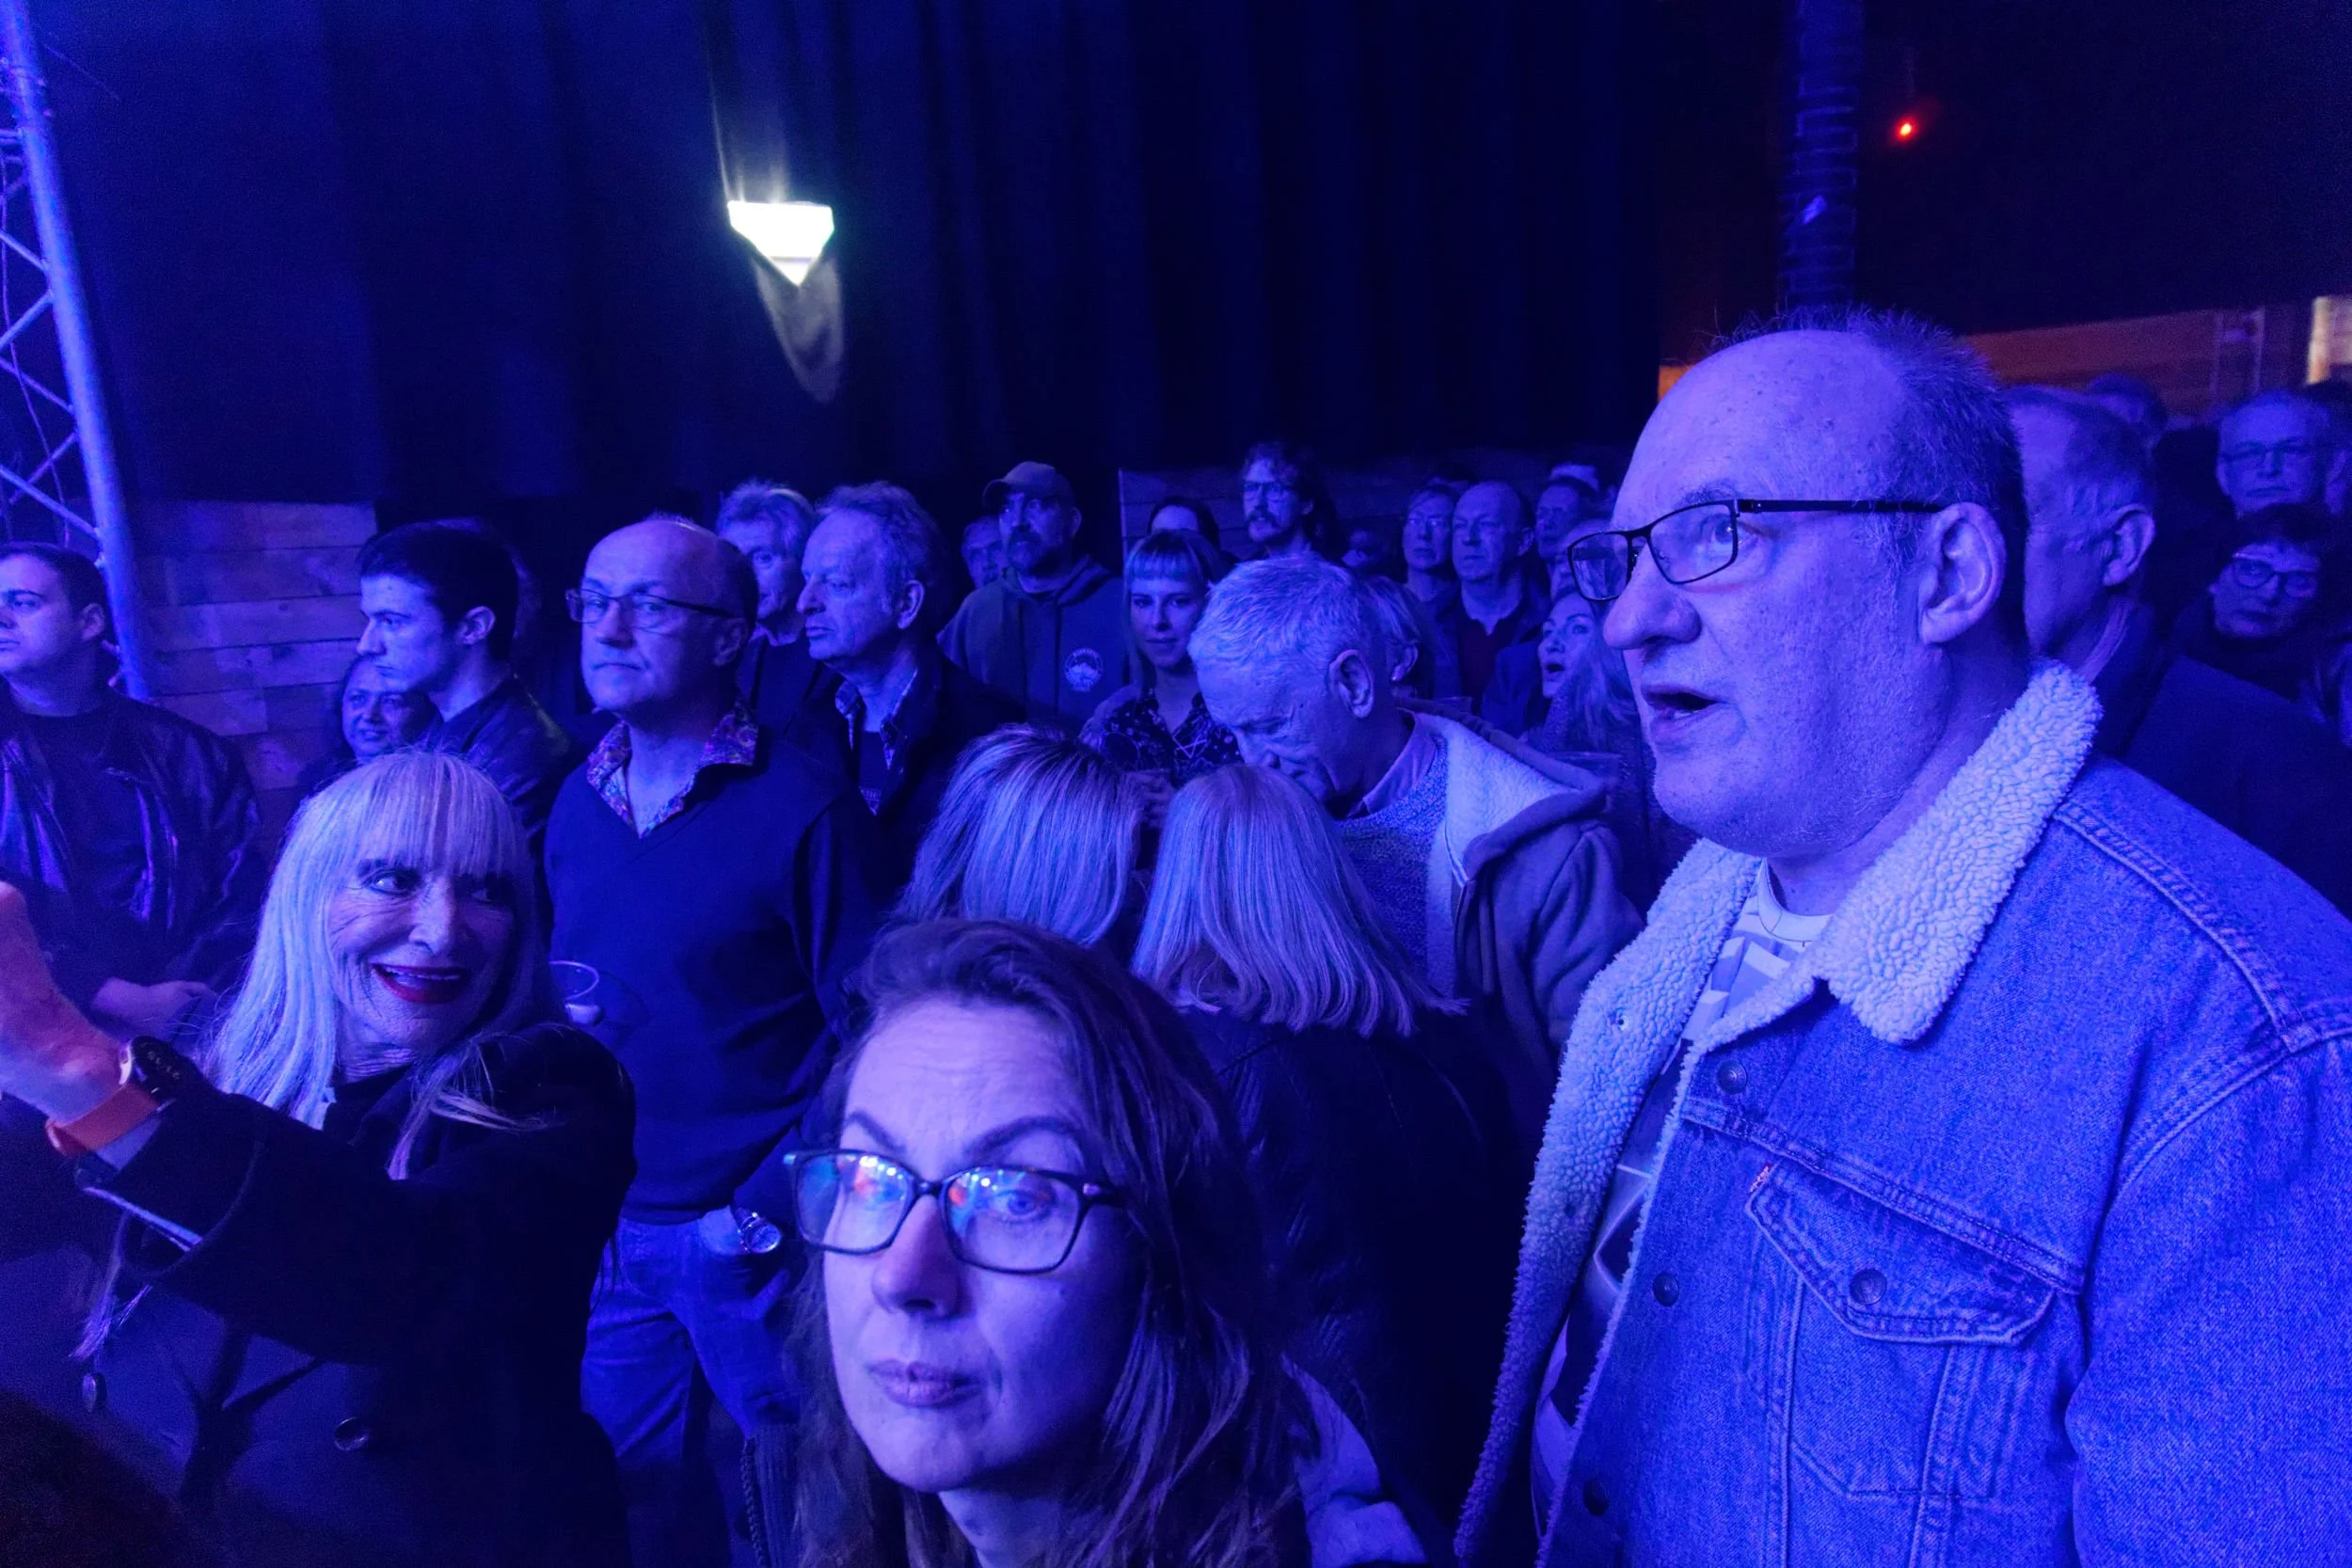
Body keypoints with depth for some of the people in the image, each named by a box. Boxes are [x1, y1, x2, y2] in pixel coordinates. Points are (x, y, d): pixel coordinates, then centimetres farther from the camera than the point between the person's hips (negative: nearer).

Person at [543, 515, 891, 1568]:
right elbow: (562, 993, 13)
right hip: (606, 1229, 6)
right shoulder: (580, 800, 3)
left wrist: (766, 1209, -16)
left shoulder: (803, 808, -17)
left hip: (753, 1241, -5)